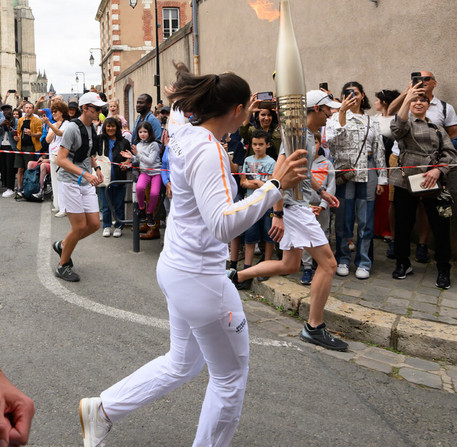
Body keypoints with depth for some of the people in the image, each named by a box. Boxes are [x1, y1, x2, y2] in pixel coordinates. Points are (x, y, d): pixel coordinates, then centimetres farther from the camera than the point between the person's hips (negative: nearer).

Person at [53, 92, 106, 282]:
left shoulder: (91, 128, 10)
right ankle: (63, 266, 13)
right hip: (69, 182, -8)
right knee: (80, 226, -6)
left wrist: (96, 168, 10)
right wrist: (84, 173, -29)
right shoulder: (73, 128, -15)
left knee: (94, 224, 5)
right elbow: (61, 159, -20)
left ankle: (62, 245, 28)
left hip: (87, 184, 8)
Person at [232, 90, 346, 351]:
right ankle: (314, 328, 1)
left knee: (290, 266, 17)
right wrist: (278, 215, -26)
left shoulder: (309, 135, 17)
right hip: (293, 205, -11)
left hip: (299, 205, 11)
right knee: (328, 263, -8)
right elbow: (279, 175, -23)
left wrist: (321, 191, 22)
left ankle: (238, 276, 26)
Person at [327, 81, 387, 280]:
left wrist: (381, 178, 8)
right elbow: (331, 140, -14)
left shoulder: (373, 122, 13)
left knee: (365, 220, 3)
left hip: (367, 173, 2)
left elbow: (379, 151, 13)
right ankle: (343, 260, 17)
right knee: (343, 219, 3)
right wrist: (342, 112, -16)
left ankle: (363, 262, 13)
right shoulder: (336, 117, 6)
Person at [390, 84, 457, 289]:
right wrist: (407, 99, -27)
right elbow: (397, 128, -17)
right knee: (403, 224, 4)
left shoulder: (437, 128, 17)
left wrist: (438, 170, -12)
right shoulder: (407, 122, 9)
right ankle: (403, 264, 23)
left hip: (432, 182, 2)